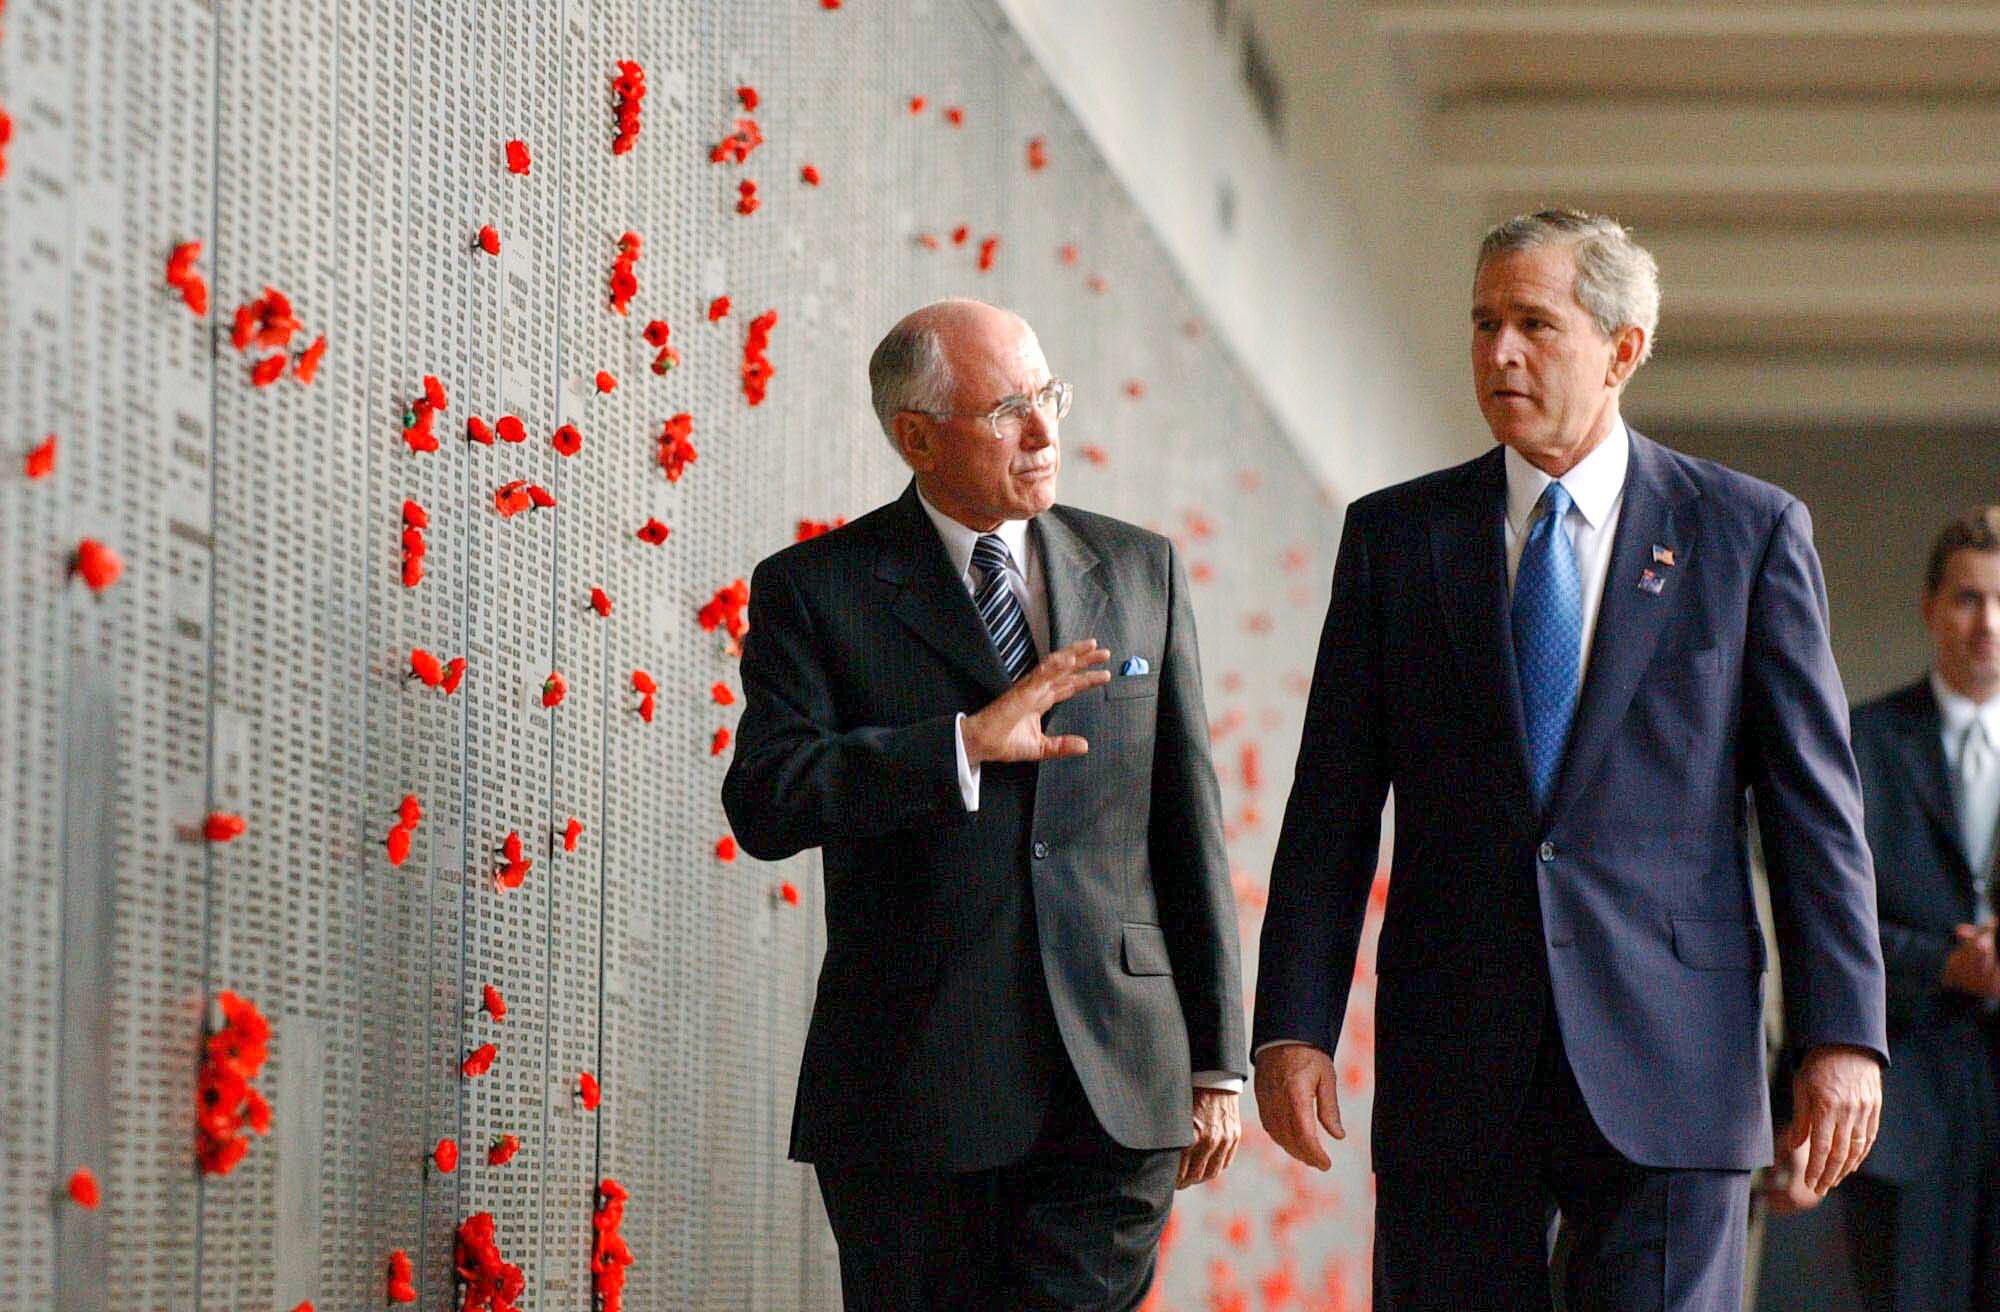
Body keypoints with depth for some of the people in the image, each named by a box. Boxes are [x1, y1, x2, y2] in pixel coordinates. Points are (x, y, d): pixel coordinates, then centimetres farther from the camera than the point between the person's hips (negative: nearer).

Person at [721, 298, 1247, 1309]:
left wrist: (1216, 1060, 9)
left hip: (1112, 1089, 2)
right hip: (912, 1093, -1)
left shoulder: (1140, 572, 12)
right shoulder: (817, 590, 2)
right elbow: (764, 803, -12)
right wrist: (967, 742, -20)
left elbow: (1188, 821, 12)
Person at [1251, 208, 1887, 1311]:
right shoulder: (1396, 536, 9)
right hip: (1453, 1074, 2)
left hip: (1665, 1064, -2)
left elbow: (1814, 799, 3)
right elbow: (1333, 807, 7)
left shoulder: (1749, 533, 5)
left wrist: (1843, 1034, -5)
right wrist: (1291, 1027, -2)